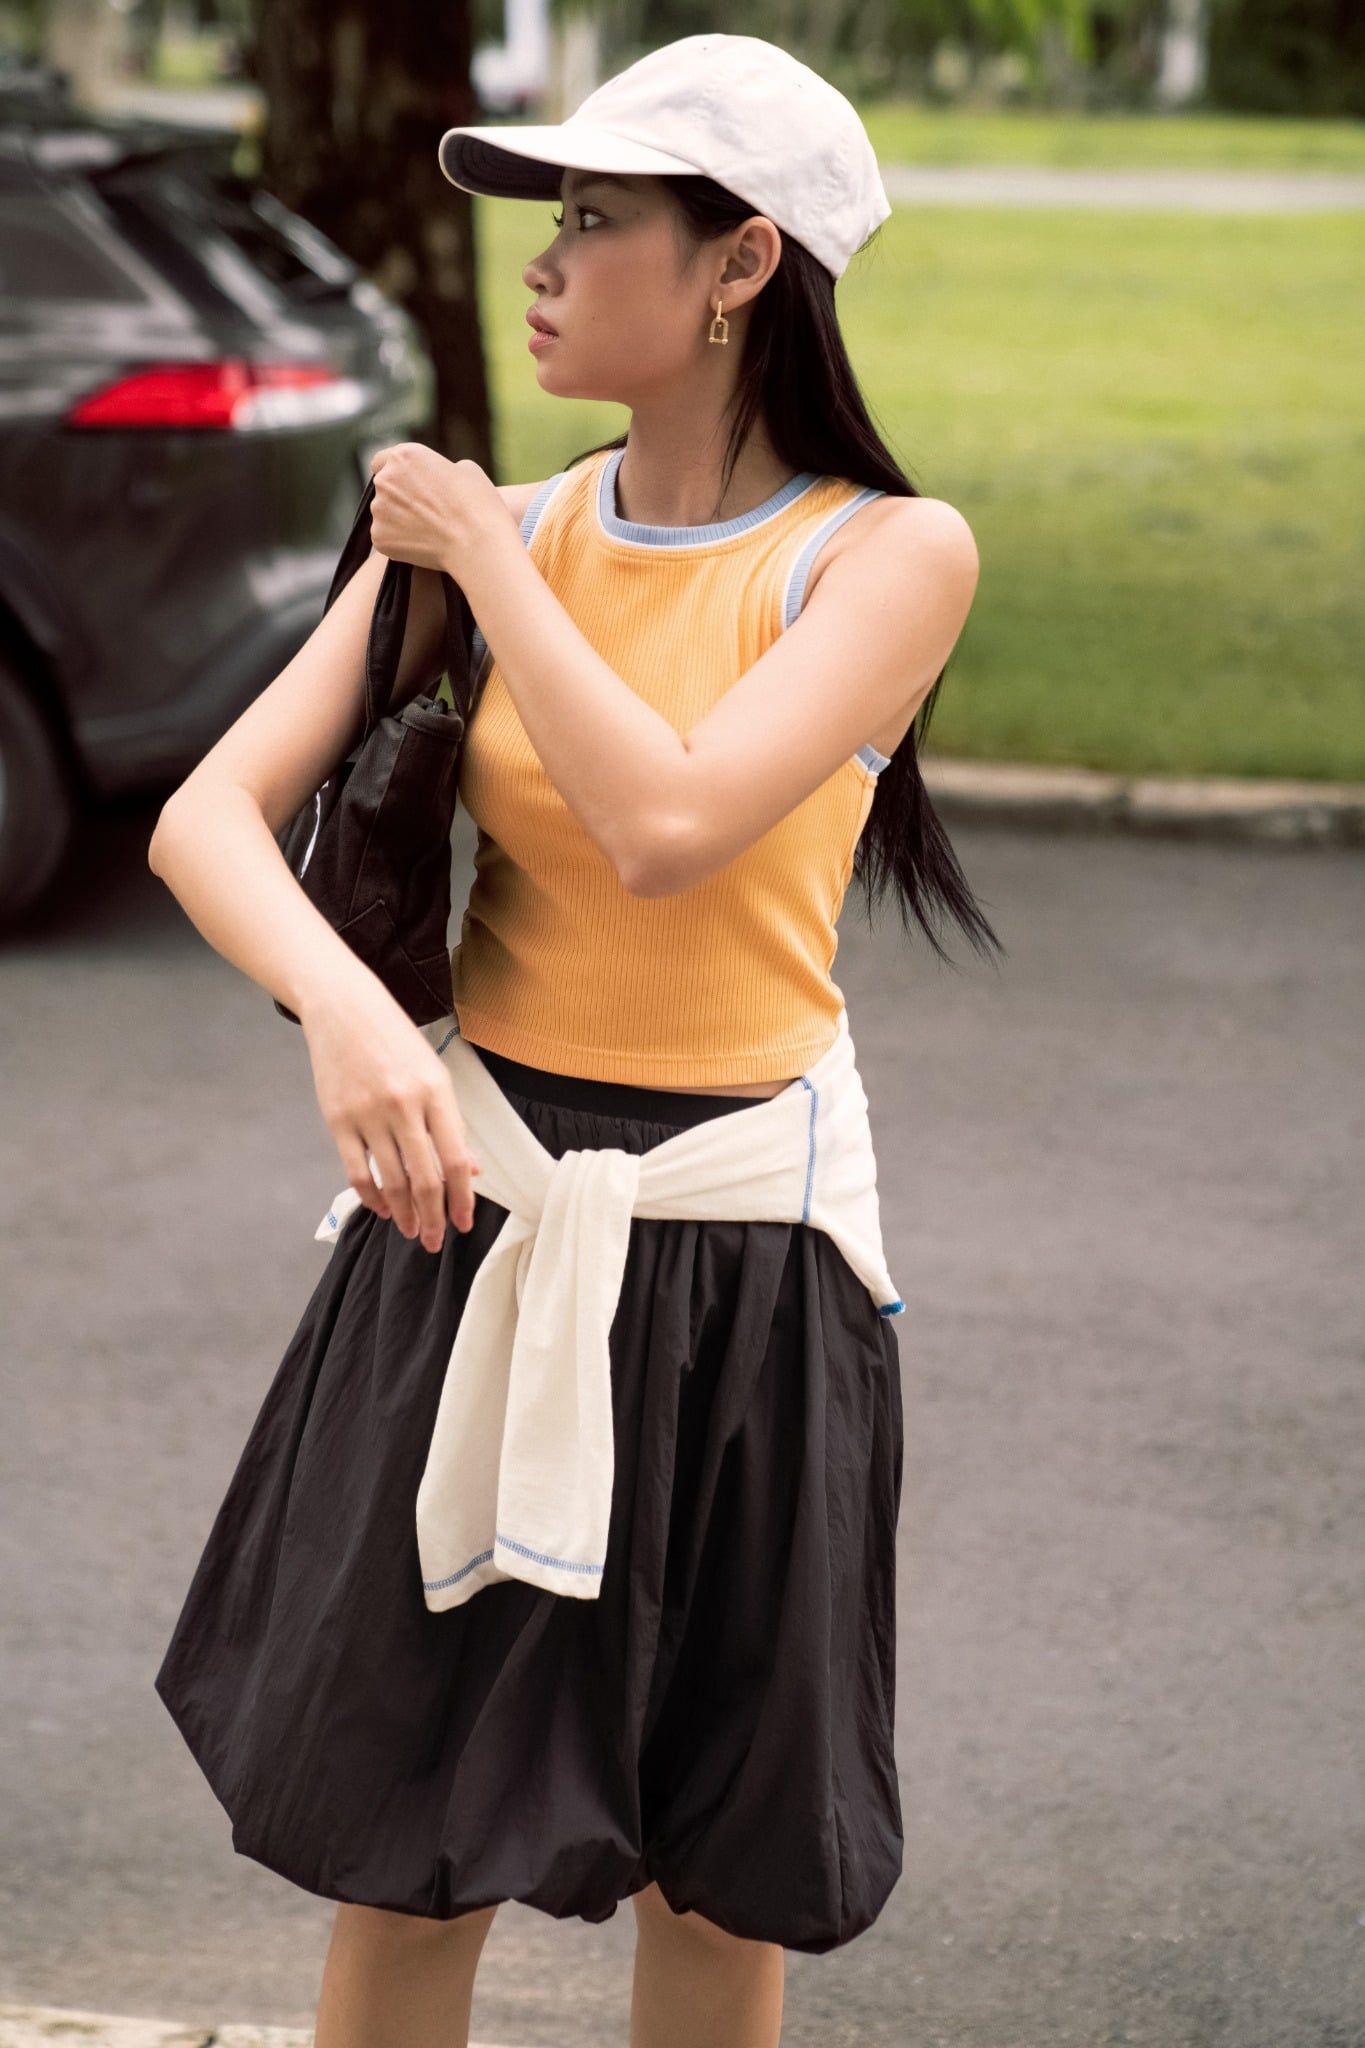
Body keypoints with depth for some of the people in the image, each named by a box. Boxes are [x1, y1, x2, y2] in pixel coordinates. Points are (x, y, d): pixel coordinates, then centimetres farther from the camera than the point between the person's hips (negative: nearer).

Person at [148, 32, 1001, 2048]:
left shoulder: (889, 556, -7)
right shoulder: (477, 529, 2)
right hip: (473, 1216, 2)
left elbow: (669, 826, -22)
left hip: (731, 1260, -2)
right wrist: (348, 1008, -25)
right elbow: (210, 817, -6)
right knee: (410, 1847, 7)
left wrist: (487, 563, -11)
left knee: (713, 1874, 10)